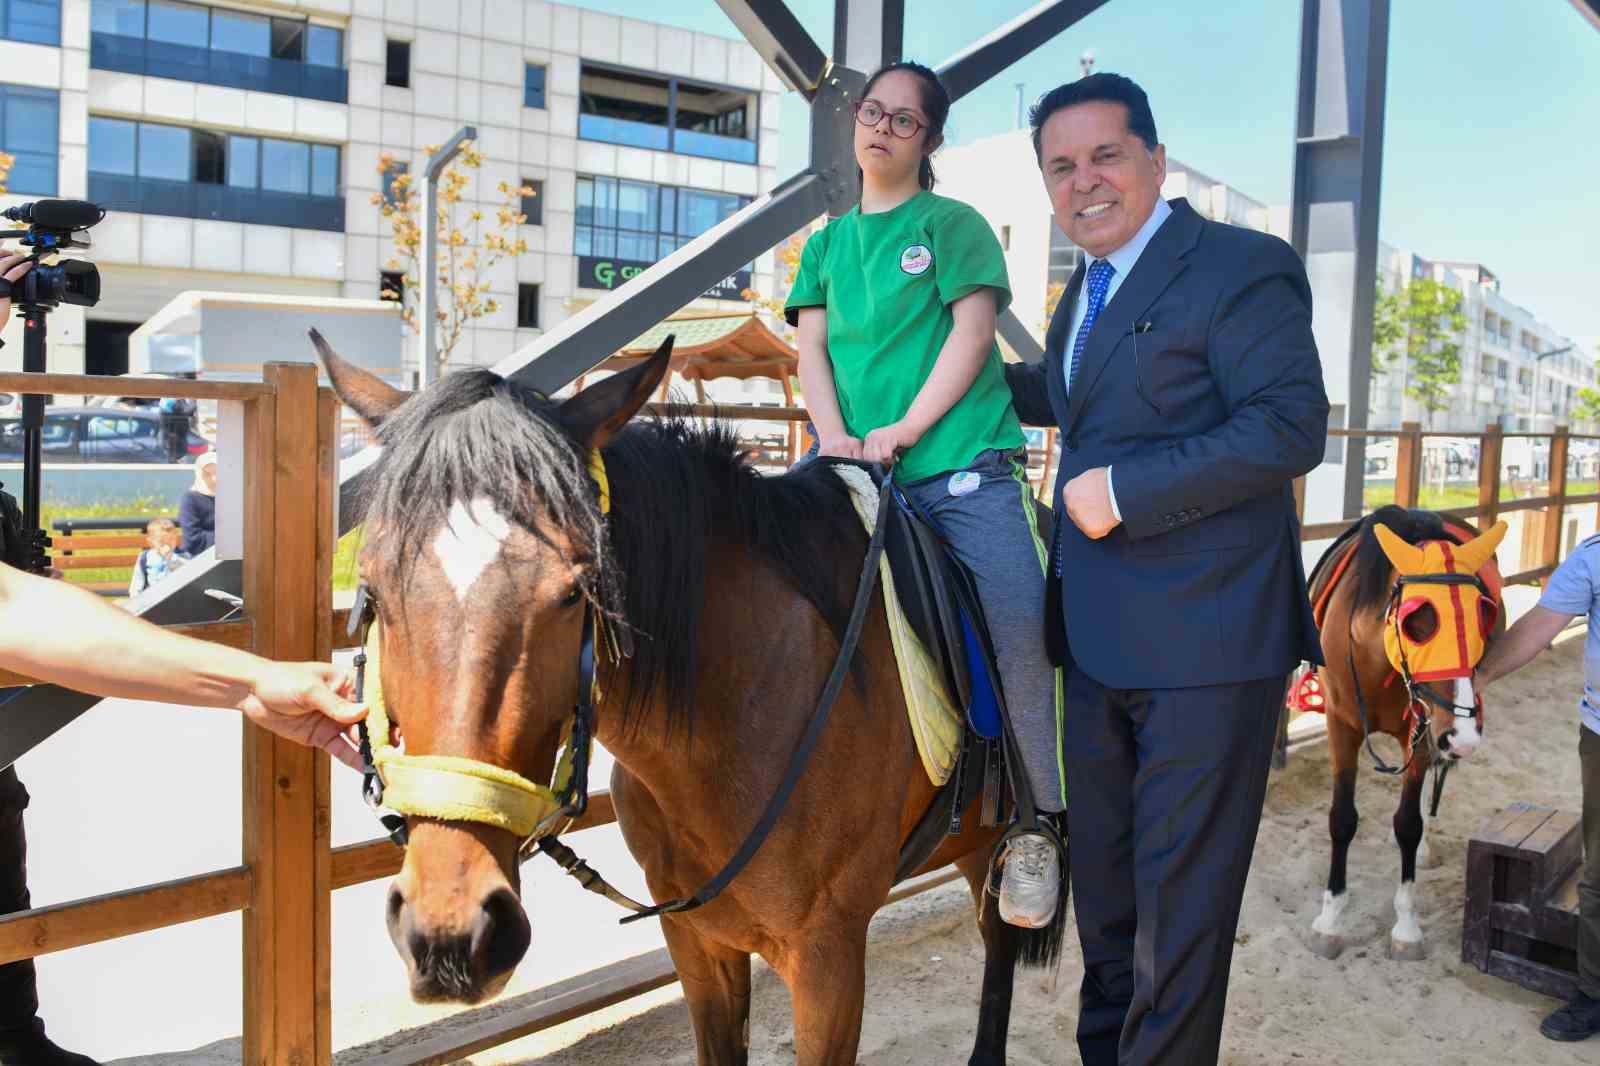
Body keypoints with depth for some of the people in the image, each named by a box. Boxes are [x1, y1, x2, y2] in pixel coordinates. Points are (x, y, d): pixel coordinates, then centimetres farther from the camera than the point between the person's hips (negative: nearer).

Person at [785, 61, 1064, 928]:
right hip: (863, 473, 4)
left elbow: (971, 331, -3)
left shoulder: (953, 224, 9)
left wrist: (903, 430, -13)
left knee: (1023, 637, -12)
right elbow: (812, 348, 10)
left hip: (965, 465, -3)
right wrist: (835, 436, -9)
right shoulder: (825, 244, 20)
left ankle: (1039, 827, 4)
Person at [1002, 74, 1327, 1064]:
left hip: (1205, 638, -8)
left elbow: (1293, 425, -20)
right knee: (1103, 872, 22)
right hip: (1100, 638, 9)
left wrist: (1125, 488, -22)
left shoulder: (1243, 266, -10)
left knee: (1180, 894, 4)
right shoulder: (1087, 291, 16)